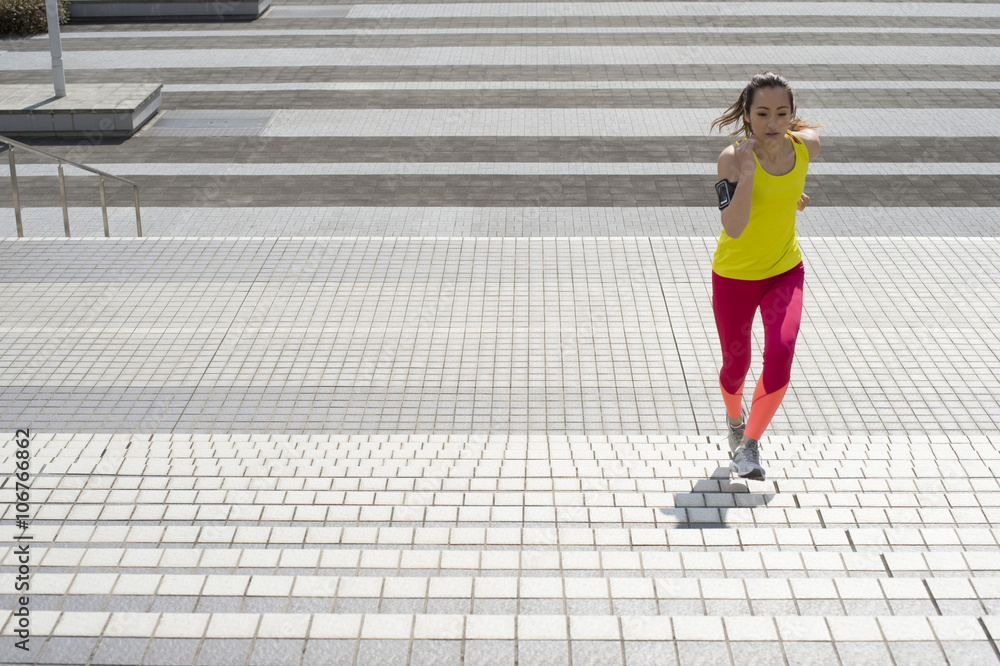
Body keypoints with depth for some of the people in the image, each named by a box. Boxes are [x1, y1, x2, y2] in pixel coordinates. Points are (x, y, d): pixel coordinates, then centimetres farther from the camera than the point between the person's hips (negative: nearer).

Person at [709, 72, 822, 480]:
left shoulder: (806, 146, -11)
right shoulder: (732, 159, -23)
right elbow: (732, 227, -34)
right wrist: (747, 172, -42)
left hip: (785, 271, 2)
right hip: (734, 276, -2)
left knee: (780, 352, -20)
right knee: (736, 366, 11)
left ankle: (749, 446, -5)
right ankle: (735, 419, 47)